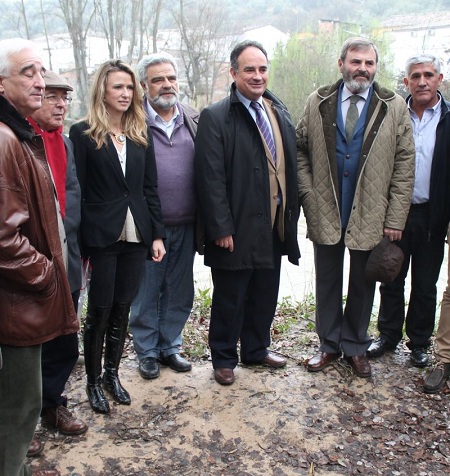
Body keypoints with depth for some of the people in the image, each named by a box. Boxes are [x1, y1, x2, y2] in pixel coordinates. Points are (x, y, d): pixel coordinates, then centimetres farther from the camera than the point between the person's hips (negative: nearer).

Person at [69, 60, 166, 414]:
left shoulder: (141, 135, 10)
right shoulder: (83, 133, -3)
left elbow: (150, 189, 10)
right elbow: (77, 190, -6)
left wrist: (157, 234, 4)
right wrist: (79, 244, -10)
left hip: (136, 235, 4)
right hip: (101, 237, -4)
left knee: (123, 308, 11)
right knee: (100, 310, 4)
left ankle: (112, 373, 28)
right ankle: (93, 381, 21)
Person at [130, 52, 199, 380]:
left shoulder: (194, 121, 7)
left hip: (185, 225, 4)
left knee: (180, 291, 14)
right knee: (147, 292, 10)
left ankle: (170, 346, 33)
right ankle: (147, 352, 28)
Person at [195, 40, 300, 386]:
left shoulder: (279, 112, 11)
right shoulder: (215, 117, -10)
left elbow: (290, 166, 12)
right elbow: (211, 178, -15)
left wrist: (292, 213, 9)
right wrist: (221, 228, -18)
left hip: (274, 227, 6)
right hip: (237, 230, -6)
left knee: (265, 295, 18)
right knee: (229, 299, 8)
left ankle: (256, 349, 38)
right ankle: (224, 359, 27)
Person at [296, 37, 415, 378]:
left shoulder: (395, 107, -1)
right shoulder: (318, 103, 2)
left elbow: (404, 165, -2)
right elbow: (300, 151, 7)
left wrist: (396, 218, -7)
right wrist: (308, 196, -4)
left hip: (371, 218, -1)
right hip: (326, 214, 1)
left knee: (362, 285, 12)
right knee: (328, 283, 12)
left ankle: (355, 346, 30)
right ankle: (329, 344, 29)